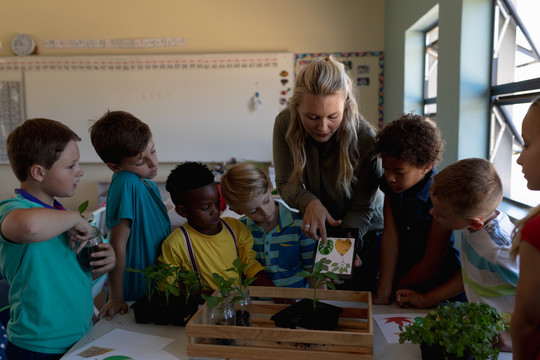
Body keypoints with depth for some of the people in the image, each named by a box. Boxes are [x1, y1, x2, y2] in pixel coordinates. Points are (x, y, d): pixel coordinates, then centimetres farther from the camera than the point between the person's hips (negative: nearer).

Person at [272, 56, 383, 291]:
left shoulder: (365, 139, -29)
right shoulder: (285, 124, -21)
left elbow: (362, 208, -20)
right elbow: (285, 183, -12)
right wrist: (310, 203, -33)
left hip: (362, 232, -2)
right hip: (314, 230, 3)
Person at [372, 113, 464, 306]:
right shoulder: (389, 184, -3)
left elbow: (431, 264, -16)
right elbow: (390, 237, -10)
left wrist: (392, 291, -8)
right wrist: (382, 295, -15)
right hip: (401, 274, 4)